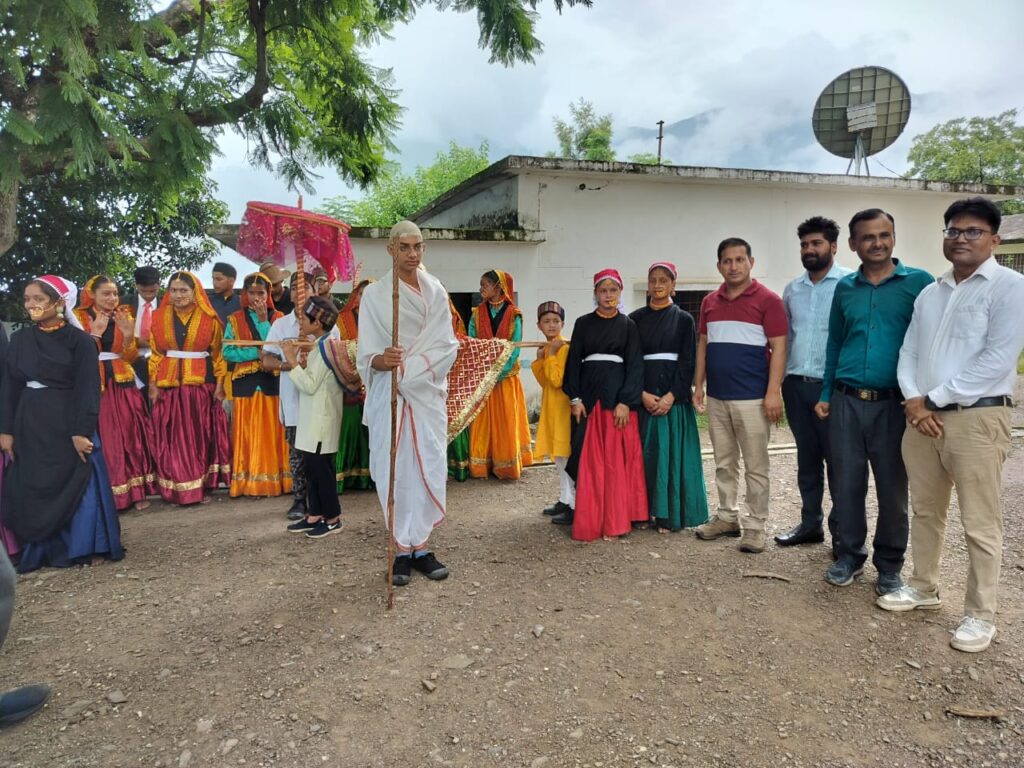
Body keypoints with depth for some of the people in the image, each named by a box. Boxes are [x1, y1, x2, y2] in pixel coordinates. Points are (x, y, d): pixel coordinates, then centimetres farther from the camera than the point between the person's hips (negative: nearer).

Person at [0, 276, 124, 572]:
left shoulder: (80, 340, -8)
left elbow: (88, 389, -12)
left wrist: (82, 430, -19)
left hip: (68, 422, -5)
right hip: (30, 423, 5)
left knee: (77, 483, 2)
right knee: (32, 487, 8)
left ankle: (84, 547, 13)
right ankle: (41, 549, 20)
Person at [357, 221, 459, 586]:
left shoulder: (436, 292, 7)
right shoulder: (374, 294, 1)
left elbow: (447, 347, -1)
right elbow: (367, 353, -5)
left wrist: (405, 367, -12)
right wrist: (379, 361, -28)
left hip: (428, 391, 2)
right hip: (388, 394, -2)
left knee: (430, 468, 1)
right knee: (394, 469, -1)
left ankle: (419, 544, 14)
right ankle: (402, 548, 11)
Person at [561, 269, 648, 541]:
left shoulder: (628, 325, 6)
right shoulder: (583, 323, 9)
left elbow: (635, 365, -1)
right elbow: (574, 361, 6)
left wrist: (626, 401, -12)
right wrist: (575, 398, -5)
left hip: (619, 394, -1)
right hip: (589, 394, 1)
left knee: (617, 459, 0)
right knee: (590, 460, 1)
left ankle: (616, 521, 9)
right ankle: (589, 520, 10)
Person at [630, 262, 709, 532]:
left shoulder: (683, 319, 4)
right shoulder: (635, 319, 6)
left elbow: (688, 361, -2)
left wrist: (671, 396, -13)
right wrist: (642, 394, -11)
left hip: (675, 396, -1)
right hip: (643, 397, 1)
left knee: (673, 453, 0)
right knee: (647, 452, 3)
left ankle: (670, 514, 8)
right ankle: (646, 510, 12)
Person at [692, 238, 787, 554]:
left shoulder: (767, 300, -5)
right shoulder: (709, 302, 11)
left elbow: (778, 347, -9)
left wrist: (773, 392, -16)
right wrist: (698, 385, 10)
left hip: (752, 397, -5)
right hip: (717, 397, 5)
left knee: (755, 466, 2)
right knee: (724, 462, 14)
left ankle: (755, 525, 12)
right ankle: (726, 516, 26)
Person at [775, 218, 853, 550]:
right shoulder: (792, 289, 12)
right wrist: (779, 381, 12)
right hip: (796, 384, 5)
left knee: (837, 460, 3)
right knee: (807, 458, 14)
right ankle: (810, 523, 26)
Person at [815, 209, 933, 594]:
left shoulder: (919, 282, -1)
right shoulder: (844, 288, 9)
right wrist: (825, 395, 11)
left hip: (894, 404, -3)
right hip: (846, 403, 3)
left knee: (892, 488, 7)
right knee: (847, 484, 8)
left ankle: (889, 566, 23)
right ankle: (849, 554, 24)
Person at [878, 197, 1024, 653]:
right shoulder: (928, 294, 16)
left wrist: (934, 399, -12)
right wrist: (913, 400, -5)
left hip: (977, 418, -6)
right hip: (922, 416, 6)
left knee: (980, 524, 2)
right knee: (925, 511, 16)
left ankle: (980, 614, 15)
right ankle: (924, 588, 32)